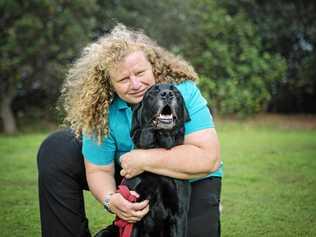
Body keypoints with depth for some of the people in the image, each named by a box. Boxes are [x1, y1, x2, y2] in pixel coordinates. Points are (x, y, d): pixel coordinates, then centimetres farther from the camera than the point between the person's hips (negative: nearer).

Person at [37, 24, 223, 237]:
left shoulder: (184, 91, -28)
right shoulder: (103, 111, -20)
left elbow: (208, 158, -35)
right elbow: (99, 170, -13)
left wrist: (143, 159, -34)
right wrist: (110, 199, -35)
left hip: (189, 181, -2)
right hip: (131, 175, 3)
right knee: (56, 150, -5)